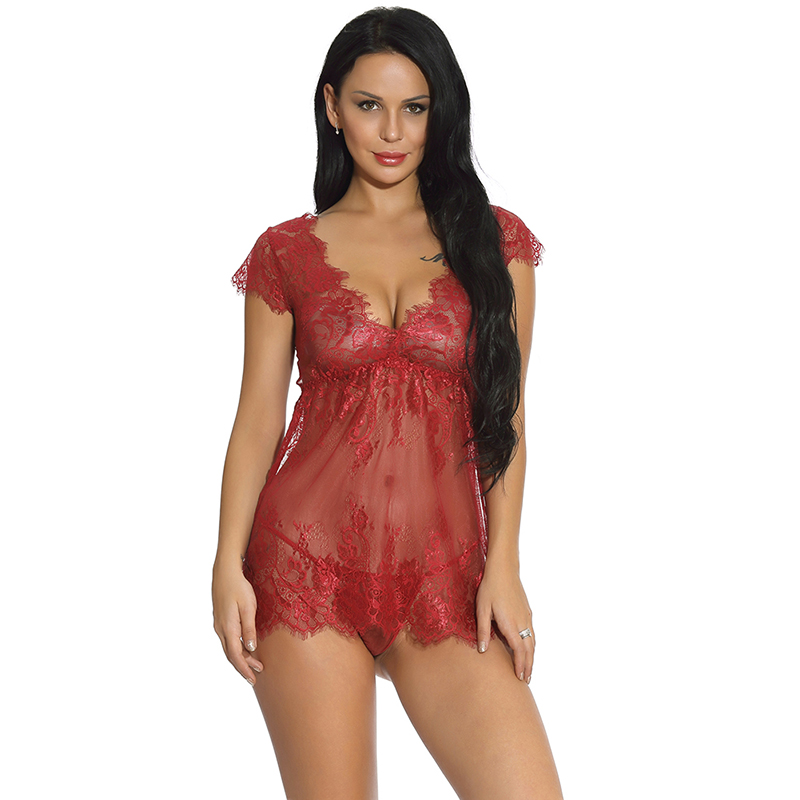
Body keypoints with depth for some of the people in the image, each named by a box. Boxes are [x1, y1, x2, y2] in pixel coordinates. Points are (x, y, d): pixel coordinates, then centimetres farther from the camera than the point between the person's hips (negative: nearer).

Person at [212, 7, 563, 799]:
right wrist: (228, 565, -5)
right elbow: (257, 416, 5)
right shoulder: (287, 252, 8)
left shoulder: (494, 241, 8)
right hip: (308, 560, 0)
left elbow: (506, 414, 4)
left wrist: (502, 565, -5)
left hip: (445, 574, 1)